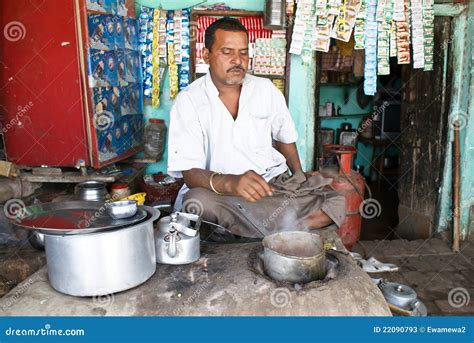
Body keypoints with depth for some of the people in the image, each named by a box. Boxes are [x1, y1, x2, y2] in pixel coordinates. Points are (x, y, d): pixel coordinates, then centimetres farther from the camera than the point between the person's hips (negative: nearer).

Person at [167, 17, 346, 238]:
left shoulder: (266, 89, 6)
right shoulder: (188, 101, -7)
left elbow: (284, 138, 22)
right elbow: (190, 172, -15)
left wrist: (299, 177, 7)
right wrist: (231, 183, -34)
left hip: (274, 183, 4)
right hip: (218, 191, -4)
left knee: (336, 203, -18)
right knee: (196, 202, -38)